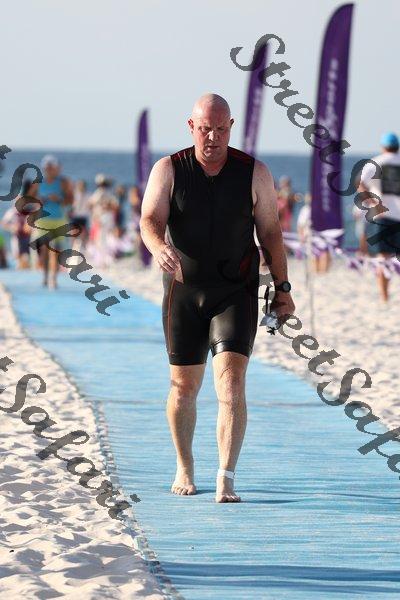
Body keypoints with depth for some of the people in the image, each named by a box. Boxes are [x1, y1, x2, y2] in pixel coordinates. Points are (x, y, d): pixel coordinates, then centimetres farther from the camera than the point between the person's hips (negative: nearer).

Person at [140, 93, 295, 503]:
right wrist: (160, 249, -36)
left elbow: (270, 232, 4)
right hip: (184, 291, 1)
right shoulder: (169, 170, -3)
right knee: (184, 386, 9)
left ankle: (226, 479, -19)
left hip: (237, 293, -1)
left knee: (231, 383, -15)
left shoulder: (254, 173, -2)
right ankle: (184, 469, 29)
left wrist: (281, 289, 2)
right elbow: (150, 220, -14)